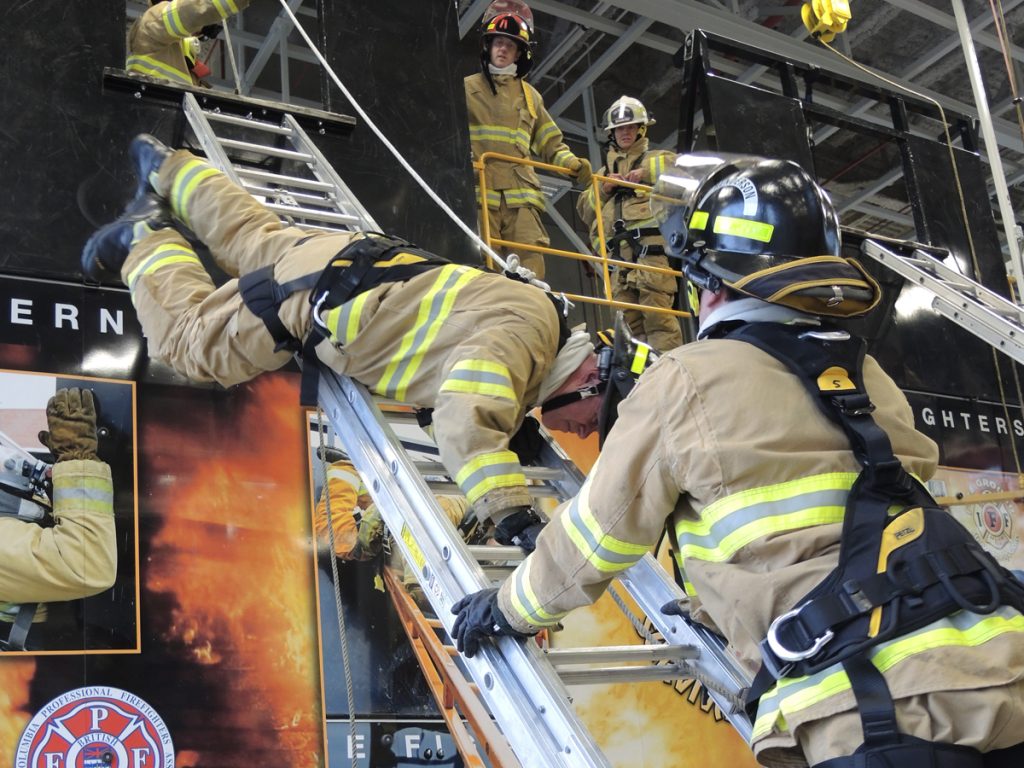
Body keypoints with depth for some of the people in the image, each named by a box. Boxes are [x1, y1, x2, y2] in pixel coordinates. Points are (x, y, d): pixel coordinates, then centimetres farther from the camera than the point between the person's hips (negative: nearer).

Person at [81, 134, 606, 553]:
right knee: (185, 340, 10)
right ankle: (147, 240, 29)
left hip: (354, 257, 8)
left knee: (250, 238, 33)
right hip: (311, 302, -8)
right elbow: (464, 424, -50)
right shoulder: (520, 339, -34)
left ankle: (169, 170, 53)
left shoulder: (547, 312, -6)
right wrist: (514, 518, -53)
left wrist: (520, 422, 3)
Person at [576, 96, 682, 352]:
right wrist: (602, 189, 6)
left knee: (657, 312, -19)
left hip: (650, 246, -5)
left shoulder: (656, 158, 21)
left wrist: (647, 171, -8)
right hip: (618, 252, 5)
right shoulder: (606, 170, 34)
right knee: (628, 318, -2)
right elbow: (584, 210, 25)